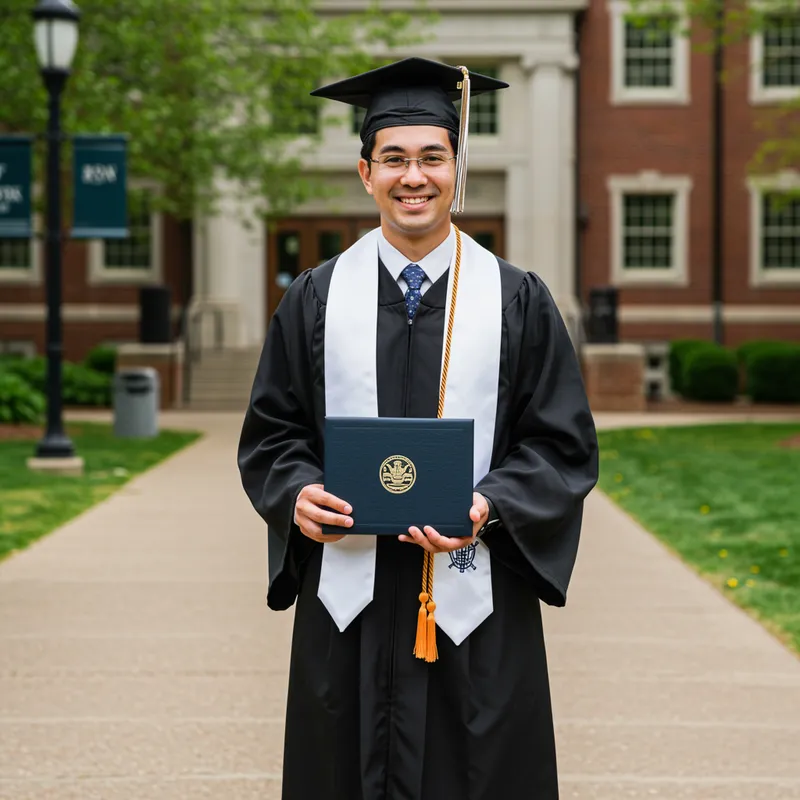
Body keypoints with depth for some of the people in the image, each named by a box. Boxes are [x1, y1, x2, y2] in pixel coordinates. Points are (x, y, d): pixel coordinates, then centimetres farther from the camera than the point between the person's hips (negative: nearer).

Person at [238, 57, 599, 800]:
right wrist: (298, 491, -11)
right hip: (349, 595, 1)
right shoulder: (316, 298, 6)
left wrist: (491, 506, -15)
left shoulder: (519, 301, 3)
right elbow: (271, 434, 9)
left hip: (473, 597, -1)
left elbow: (564, 445, 2)